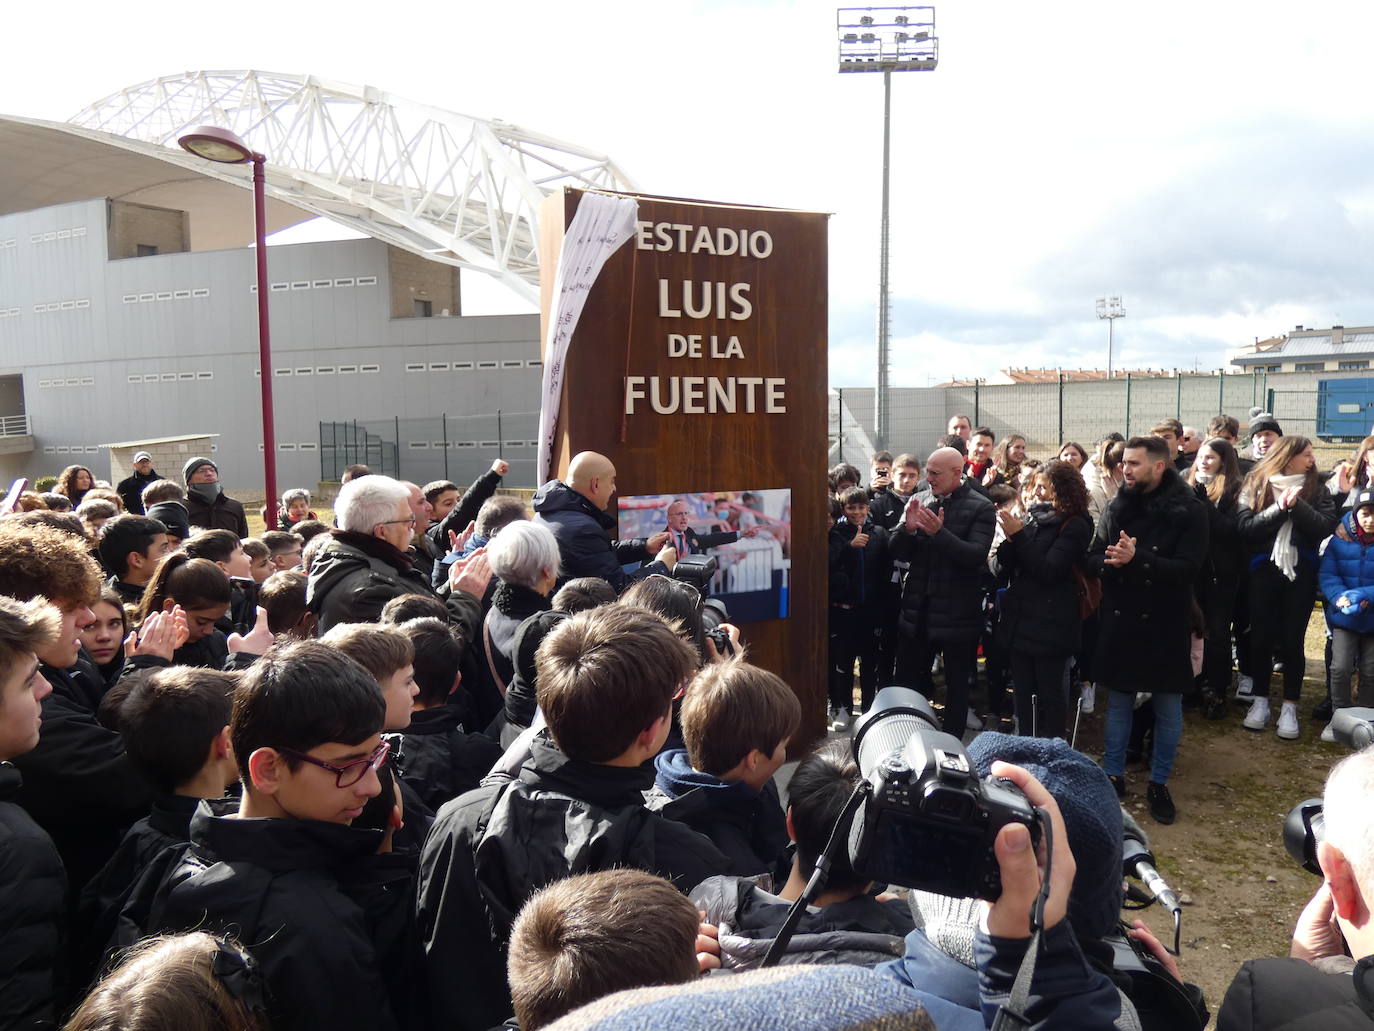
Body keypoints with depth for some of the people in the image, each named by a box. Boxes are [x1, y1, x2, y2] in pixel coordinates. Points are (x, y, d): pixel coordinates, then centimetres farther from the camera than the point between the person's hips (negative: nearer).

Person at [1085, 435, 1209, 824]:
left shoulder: (1189, 511, -9)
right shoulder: (1117, 508, 2)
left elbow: (1187, 568, -19)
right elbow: (1091, 561, 0)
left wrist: (1137, 560, -30)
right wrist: (1112, 563, -22)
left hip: (1166, 627, -3)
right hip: (1119, 623, 3)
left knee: (1168, 711, 9)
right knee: (1117, 704, 13)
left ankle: (1159, 784, 25)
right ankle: (1114, 776, 26)